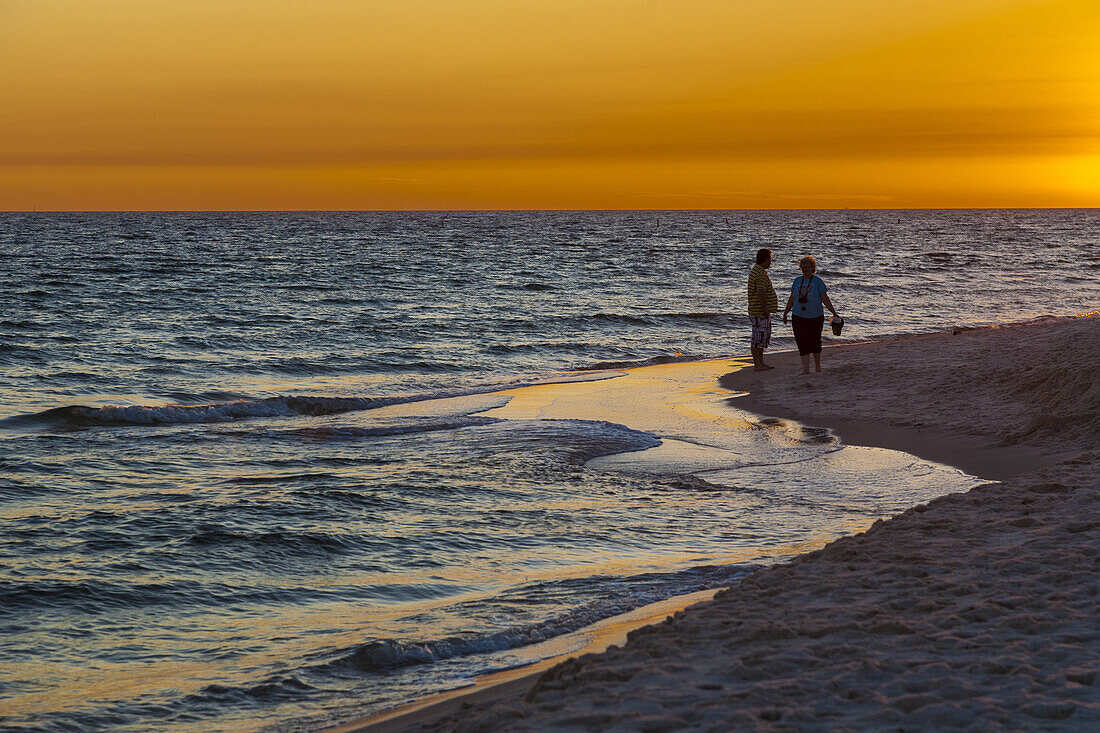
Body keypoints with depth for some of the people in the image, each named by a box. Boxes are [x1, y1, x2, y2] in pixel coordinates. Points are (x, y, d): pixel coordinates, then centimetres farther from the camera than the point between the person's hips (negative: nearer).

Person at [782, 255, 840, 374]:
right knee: (802, 343, -6)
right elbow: (791, 299, 15)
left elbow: (825, 299, -5)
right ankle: (805, 368, -6)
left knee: (815, 342, 6)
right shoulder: (797, 281, 8)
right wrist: (785, 313, 16)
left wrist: (834, 312, -12)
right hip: (798, 317, 2)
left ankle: (817, 364, 29)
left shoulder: (818, 282, -3)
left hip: (815, 317, -2)